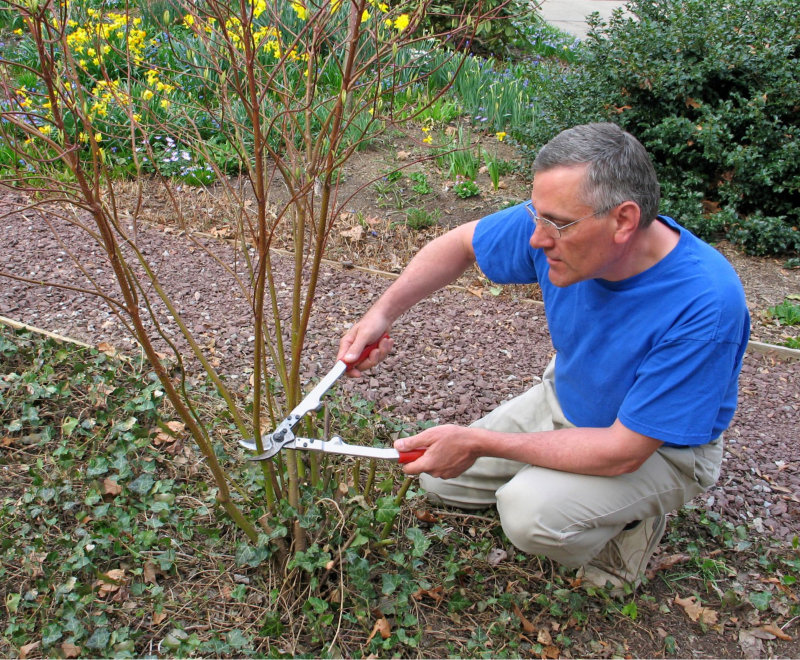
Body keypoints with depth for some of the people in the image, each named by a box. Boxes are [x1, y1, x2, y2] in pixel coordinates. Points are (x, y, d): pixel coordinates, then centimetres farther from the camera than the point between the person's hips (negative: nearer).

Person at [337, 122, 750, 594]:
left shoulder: (706, 304, -37)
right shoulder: (559, 222, -21)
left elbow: (623, 451, -33)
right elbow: (462, 244, -2)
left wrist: (478, 443, -30)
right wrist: (383, 313, -16)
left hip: (657, 446, -5)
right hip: (565, 402, 6)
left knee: (532, 511, -31)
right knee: (442, 476, 4)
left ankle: (633, 518, 2)